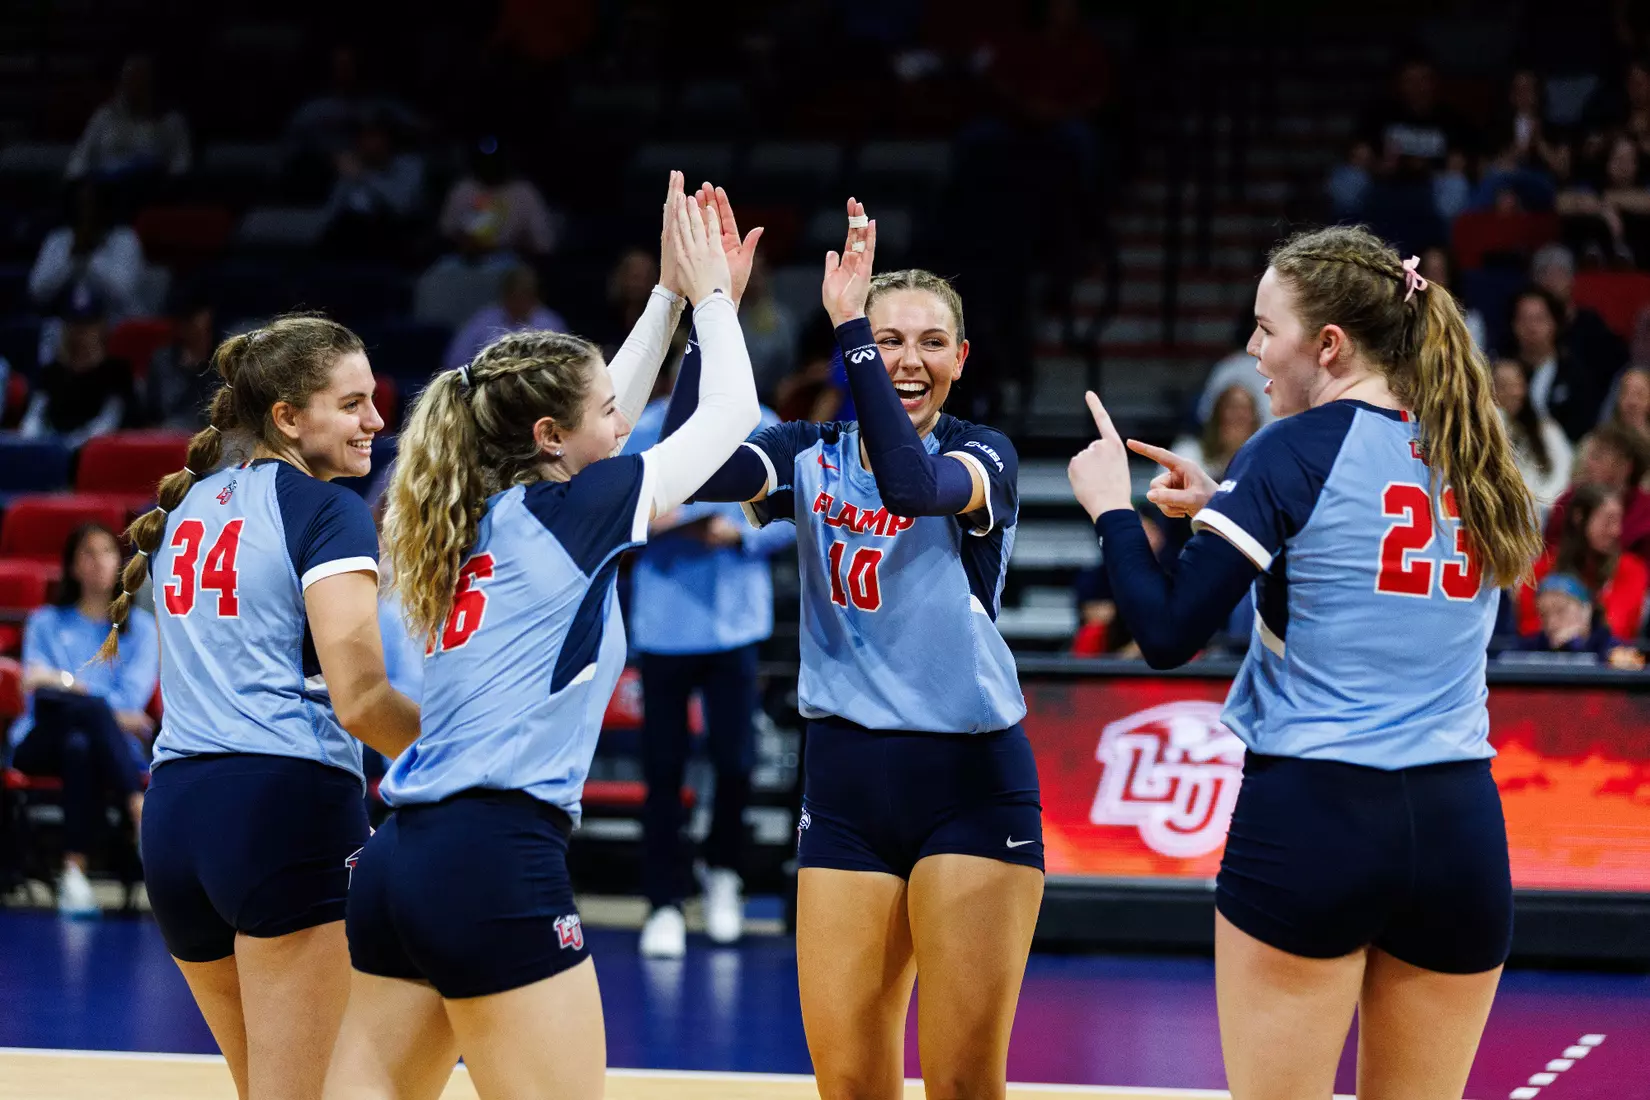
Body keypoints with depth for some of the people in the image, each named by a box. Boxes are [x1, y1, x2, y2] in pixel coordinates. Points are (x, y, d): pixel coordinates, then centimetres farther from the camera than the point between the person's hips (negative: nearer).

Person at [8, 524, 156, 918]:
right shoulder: (46, 623, 20)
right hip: (42, 744, 0)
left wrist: (65, 683, -16)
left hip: (114, 746, 0)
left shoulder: (141, 628, 17)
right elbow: (38, 692, 4)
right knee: (91, 709, -38)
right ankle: (142, 810, -51)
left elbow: (132, 697, 0)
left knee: (79, 745, -41)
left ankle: (74, 871, -51)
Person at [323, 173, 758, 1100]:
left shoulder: (481, 516, 16)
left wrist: (672, 295, 35)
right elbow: (732, 412, 8)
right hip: (496, 860, -8)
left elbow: (603, 417, 33)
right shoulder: (562, 511, -3)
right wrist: (709, 294, 23)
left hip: (403, 856, 8)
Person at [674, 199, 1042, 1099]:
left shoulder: (981, 456, -2)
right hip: (846, 780, 3)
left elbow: (913, 484, -26)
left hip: (971, 785, -3)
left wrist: (846, 325, -30)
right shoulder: (810, 457, 6)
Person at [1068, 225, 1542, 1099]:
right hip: (1459, 829, 5)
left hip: (1312, 820, -5)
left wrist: (1111, 508, 4)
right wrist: (1225, 505, 23)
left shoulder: (1294, 452, -8)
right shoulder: (1475, 460, 10)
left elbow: (1168, 635, -11)